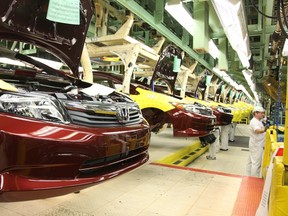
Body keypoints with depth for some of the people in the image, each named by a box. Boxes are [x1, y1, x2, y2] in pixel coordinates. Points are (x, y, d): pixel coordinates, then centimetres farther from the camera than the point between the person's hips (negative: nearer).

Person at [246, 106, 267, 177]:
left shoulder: (258, 121, 12)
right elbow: (257, 131, -42)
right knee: (256, 163, -6)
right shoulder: (254, 121, -22)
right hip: (256, 146, -11)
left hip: (257, 145, 11)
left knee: (251, 161, 17)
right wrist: (264, 130, -61)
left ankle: (250, 176, 28)